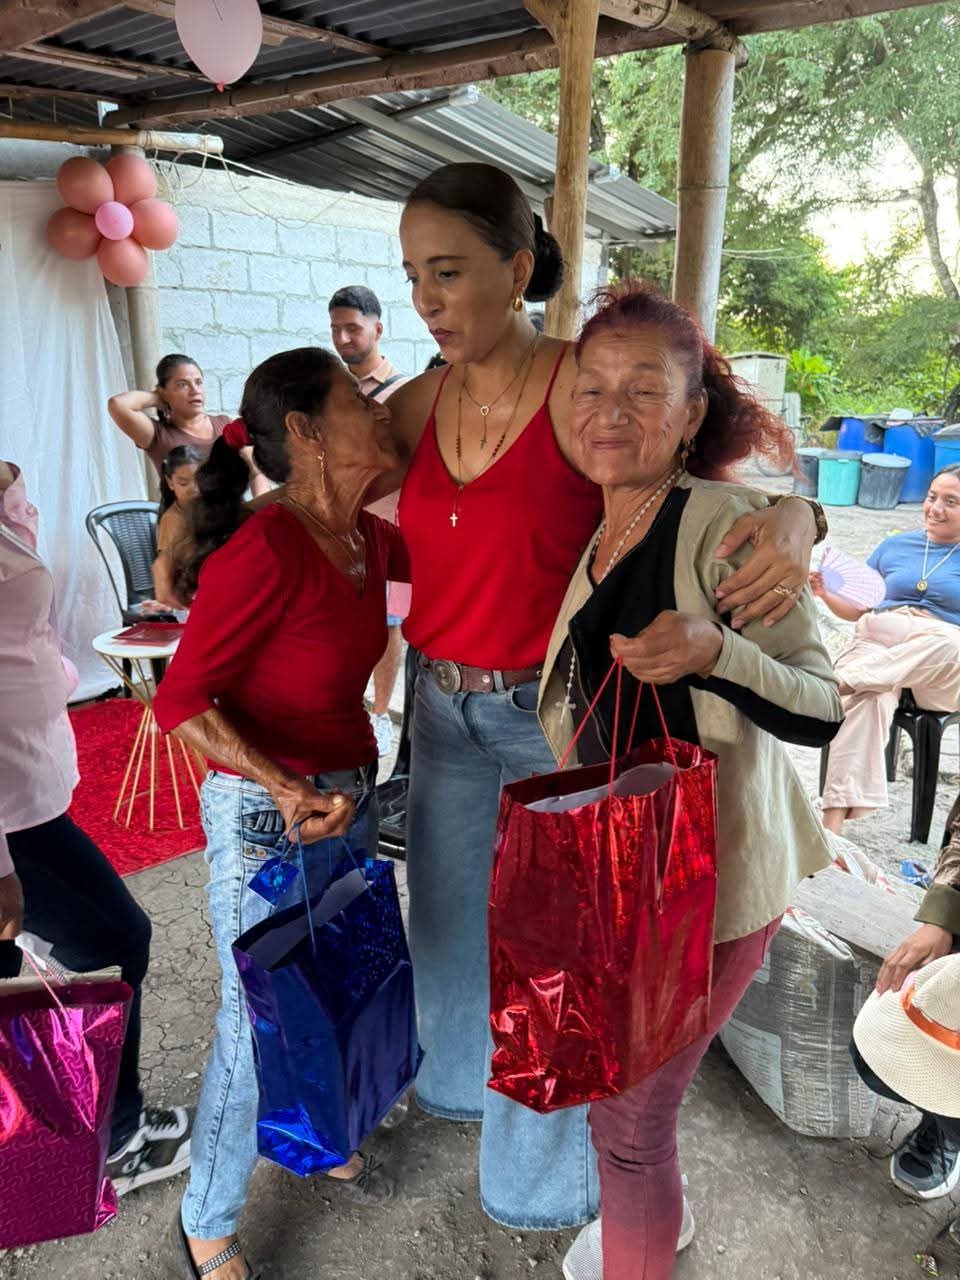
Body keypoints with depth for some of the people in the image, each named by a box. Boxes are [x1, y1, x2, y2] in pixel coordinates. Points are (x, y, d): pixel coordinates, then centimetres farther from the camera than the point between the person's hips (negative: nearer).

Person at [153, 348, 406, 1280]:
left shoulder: (369, 539, -1)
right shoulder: (267, 548, -25)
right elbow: (181, 699, -21)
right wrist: (290, 791, -29)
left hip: (350, 797, 8)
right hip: (265, 818, -7)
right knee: (260, 1025, 8)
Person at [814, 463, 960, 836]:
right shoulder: (895, 545, 21)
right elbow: (859, 609, 21)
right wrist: (827, 595, 1)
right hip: (875, 643, 2)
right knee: (865, 701, -35)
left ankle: (840, 681, -38)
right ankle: (833, 824, -43)